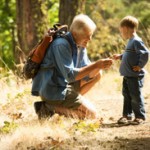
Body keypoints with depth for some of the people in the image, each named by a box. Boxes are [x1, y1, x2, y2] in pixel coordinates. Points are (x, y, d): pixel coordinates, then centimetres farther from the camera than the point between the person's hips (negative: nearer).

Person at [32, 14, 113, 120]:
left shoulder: (80, 45, 7)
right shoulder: (61, 45, -21)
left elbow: (87, 75, 5)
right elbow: (70, 75, -25)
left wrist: (100, 66, -15)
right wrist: (96, 65, -27)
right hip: (54, 91, -10)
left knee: (97, 75, 12)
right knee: (92, 115, -9)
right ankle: (51, 108, -6)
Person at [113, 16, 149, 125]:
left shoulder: (137, 41, -17)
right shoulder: (131, 41, 14)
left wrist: (140, 66, -19)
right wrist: (120, 56, 22)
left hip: (135, 76, -10)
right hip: (127, 75, 10)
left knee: (136, 96, -3)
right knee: (127, 96, 13)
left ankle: (140, 116, 5)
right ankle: (126, 115, 21)